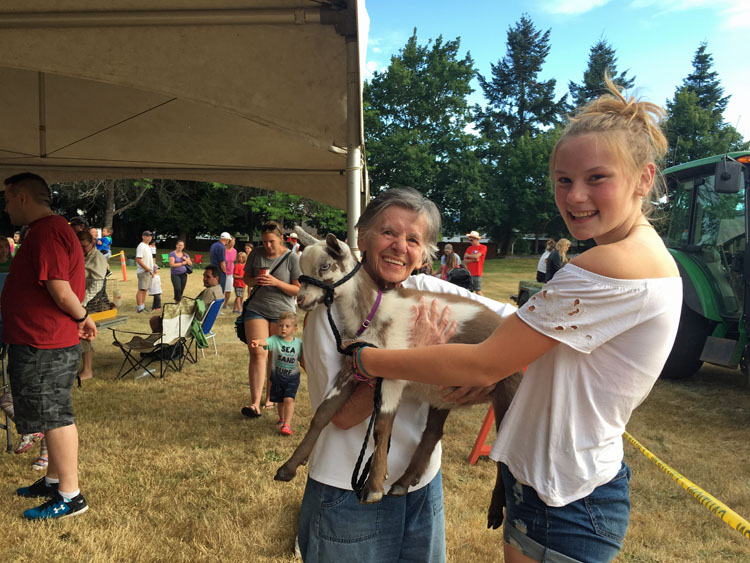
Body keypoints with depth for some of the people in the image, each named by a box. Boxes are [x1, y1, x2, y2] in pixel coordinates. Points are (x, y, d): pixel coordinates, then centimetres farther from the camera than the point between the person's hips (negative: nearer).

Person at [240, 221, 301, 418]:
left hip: (281, 312, -1)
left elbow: (298, 290, -5)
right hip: (256, 309, 1)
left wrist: (276, 282, -19)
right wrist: (255, 280, -9)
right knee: (257, 353, -9)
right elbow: (246, 278, 14)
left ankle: (271, 399, 21)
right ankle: (255, 403, -11)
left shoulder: (292, 258, -5)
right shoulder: (256, 254, 4)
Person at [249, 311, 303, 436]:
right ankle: (282, 418, 42)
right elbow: (265, 341, -36)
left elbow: (302, 361, 7)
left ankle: (287, 425, -10)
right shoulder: (275, 340, -12)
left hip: (292, 377, -1)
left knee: (289, 399, -16)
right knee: (279, 400, 16)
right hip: (277, 376, 1)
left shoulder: (298, 343, -5)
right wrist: (257, 341, -57)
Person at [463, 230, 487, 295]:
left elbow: (476, 256, -17)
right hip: (469, 273, 5)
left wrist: (468, 255, 0)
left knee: (478, 291, -4)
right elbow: (465, 260, 5)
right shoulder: (469, 248, 12)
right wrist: (473, 260, -12)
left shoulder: (483, 247, -3)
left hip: (477, 273, -5)